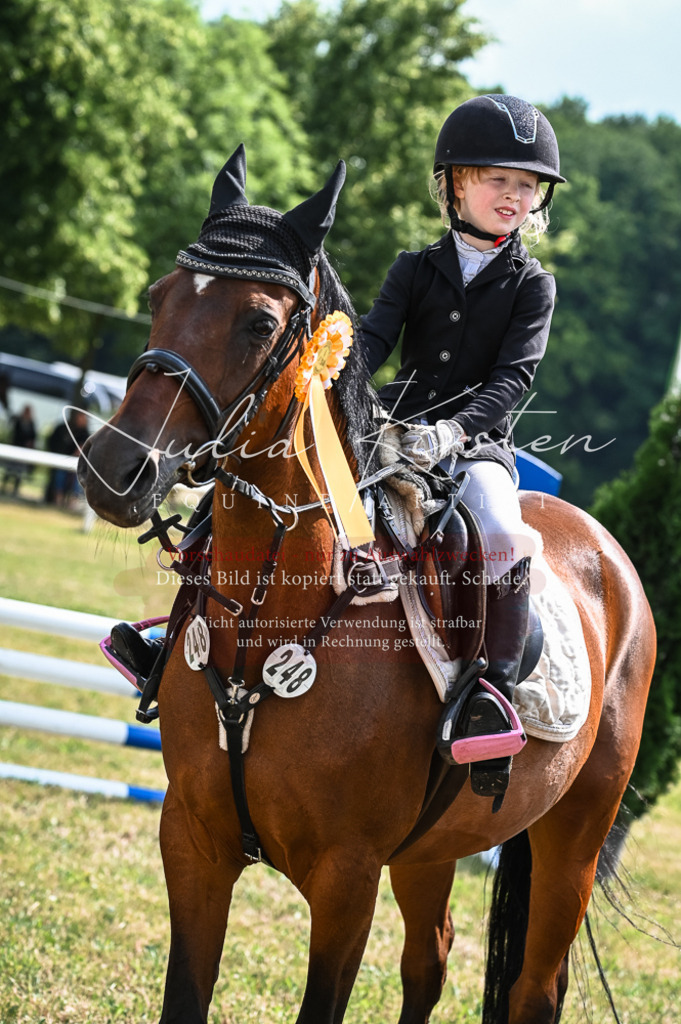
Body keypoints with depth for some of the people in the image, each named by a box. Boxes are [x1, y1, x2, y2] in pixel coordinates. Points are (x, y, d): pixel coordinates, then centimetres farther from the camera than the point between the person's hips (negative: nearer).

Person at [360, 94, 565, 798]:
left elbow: (513, 376, -9)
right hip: (397, 432, 3)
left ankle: (494, 695, -25)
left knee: (504, 539, -32)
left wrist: (453, 430, -27)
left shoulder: (531, 285, 3)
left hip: (480, 445, -3)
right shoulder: (416, 270, 10)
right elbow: (372, 340, -1)